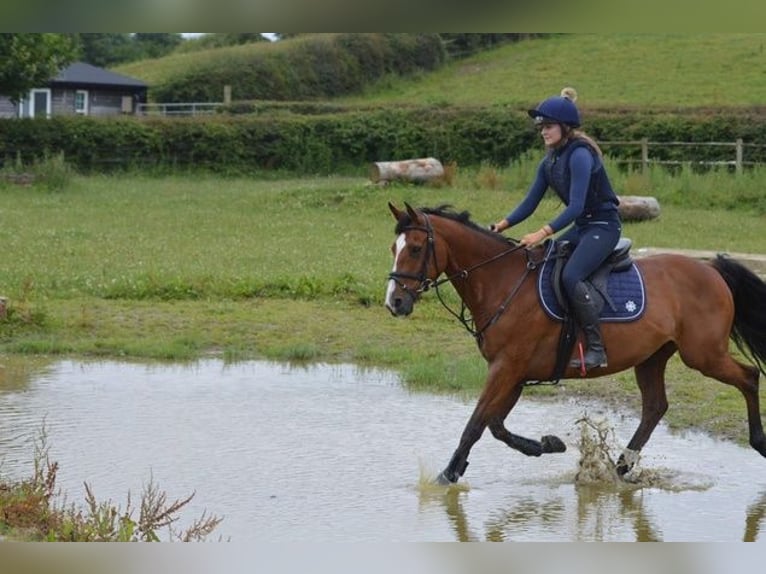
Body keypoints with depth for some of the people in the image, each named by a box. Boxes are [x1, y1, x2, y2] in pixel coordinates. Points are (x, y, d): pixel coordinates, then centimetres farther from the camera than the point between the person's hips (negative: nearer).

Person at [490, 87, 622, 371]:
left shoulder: (580, 155, -20)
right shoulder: (550, 161, 9)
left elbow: (576, 206, -27)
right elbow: (530, 202, 9)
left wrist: (542, 233, -34)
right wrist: (503, 224, -6)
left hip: (604, 225, -10)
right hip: (581, 227, 10)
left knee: (570, 276, -28)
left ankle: (596, 348, -26)